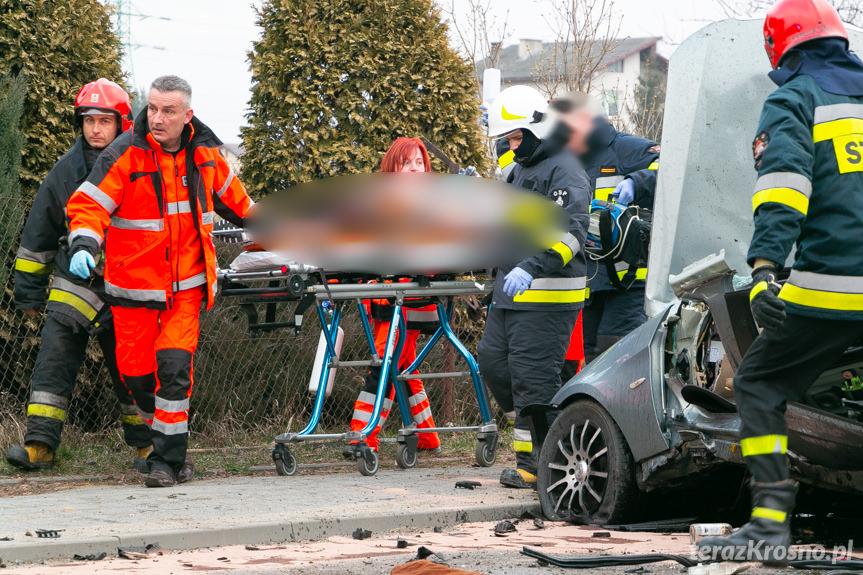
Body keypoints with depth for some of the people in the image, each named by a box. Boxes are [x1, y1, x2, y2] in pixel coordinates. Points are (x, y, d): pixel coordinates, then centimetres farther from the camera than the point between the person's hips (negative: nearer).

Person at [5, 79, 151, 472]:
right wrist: (28, 289, 11)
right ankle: (39, 443, -8)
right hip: (74, 284, 1)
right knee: (55, 361, -9)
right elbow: (39, 233, 10)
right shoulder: (66, 170, 3)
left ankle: (144, 444, 20)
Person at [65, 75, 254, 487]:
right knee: (135, 371, 2)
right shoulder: (125, 154, -12)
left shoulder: (204, 152, 0)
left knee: (173, 365, -11)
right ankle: (166, 438, 25)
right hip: (134, 283, -1)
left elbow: (231, 197, 21)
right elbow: (88, 205, -14)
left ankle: (169, 460, -5)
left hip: (187, 283, 1)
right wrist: (84, 245, -33)